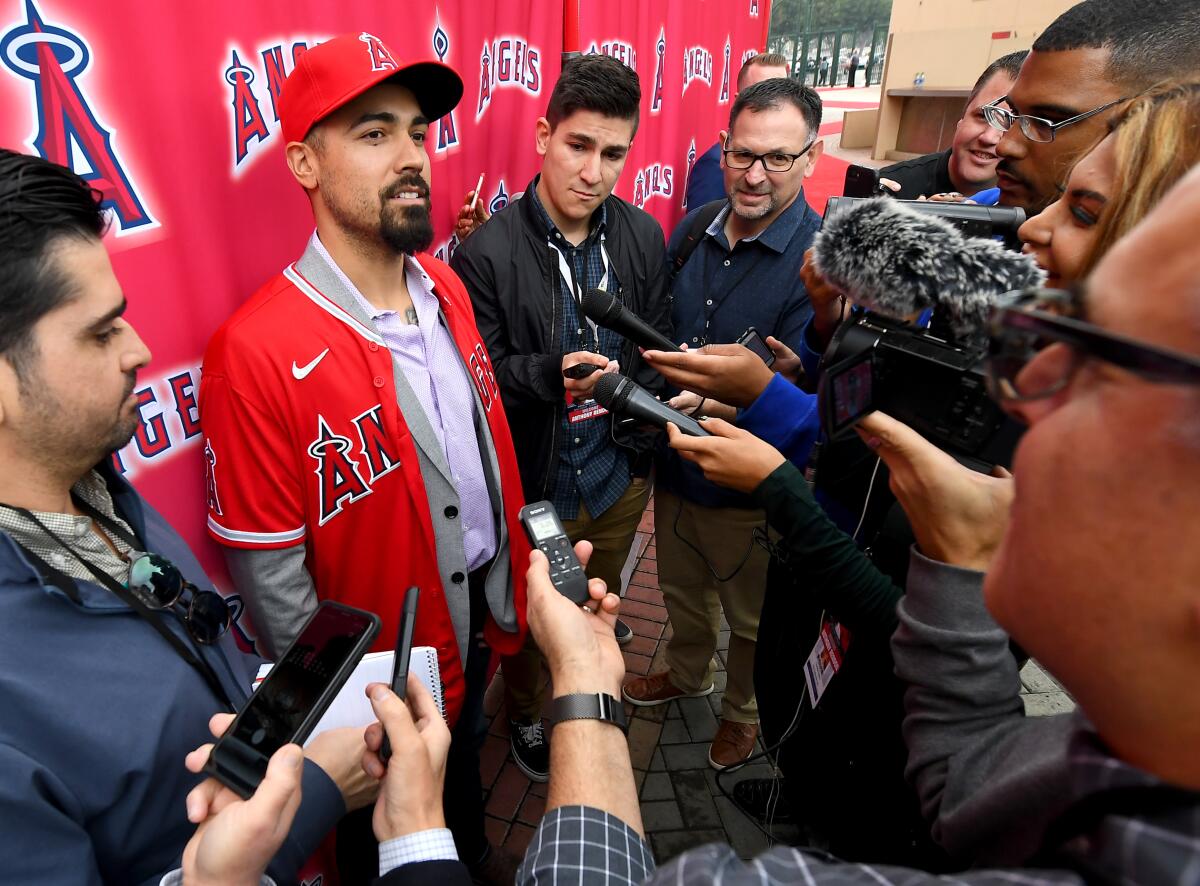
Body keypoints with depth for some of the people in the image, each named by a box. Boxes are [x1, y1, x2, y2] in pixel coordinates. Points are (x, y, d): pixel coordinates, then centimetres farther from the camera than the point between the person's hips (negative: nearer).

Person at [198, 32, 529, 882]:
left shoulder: (446, 288, -5)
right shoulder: (257, 352, -27)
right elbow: (270, 573, -20)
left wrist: (516, 573, 7)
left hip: (481, 615, 7)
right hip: (384, 672, -6)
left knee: (466, 751, 34)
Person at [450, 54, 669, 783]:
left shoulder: (642, 236, -4)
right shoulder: (488, 252, -18)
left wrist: (646, 417, -10)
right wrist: (551, 373, -32)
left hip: (619, 475, 4)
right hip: (531, 485, -4)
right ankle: (525, 715, 51)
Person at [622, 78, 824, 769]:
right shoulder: (693, 228, -2)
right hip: (675, 463, 5)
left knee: (752, 616, 20)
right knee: (682, 590, 28)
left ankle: (745, 710, 49)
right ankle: (687, 673, 57)